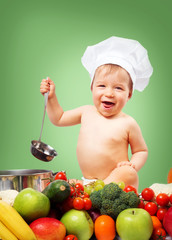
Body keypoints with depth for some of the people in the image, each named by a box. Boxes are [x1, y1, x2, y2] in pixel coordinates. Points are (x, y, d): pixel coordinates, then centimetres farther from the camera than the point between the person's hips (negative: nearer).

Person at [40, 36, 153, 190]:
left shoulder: (128, 124, -6)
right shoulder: (86, 112, 6)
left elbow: (142, 151, 6)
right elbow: (58, 119, 22)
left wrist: (133, 165, -13)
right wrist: (51, 96, 11)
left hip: (115, 182, -4)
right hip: (86, 182, 4)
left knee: (129, 175, -35)